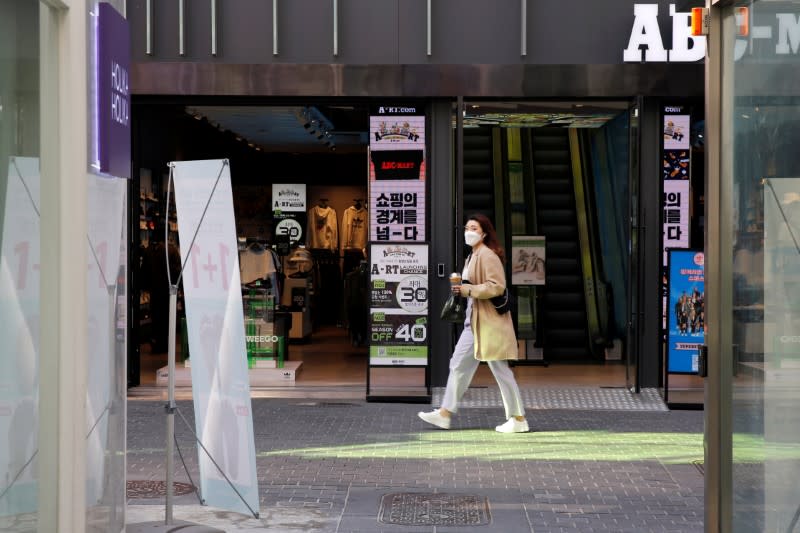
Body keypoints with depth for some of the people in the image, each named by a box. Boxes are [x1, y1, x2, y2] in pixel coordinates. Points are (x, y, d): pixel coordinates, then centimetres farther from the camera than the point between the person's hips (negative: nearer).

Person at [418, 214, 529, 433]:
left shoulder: (487, 255, -13)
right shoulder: (473, 256, 17)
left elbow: (497, 286, -22)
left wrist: (468, 290, -22)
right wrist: (462, 290, 13)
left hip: (488, 322, -10)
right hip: (474, 321, 10)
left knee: (500, 370, -5)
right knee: (459, 365, 10)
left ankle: (518, 419, 2)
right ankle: (445, 413, 14)